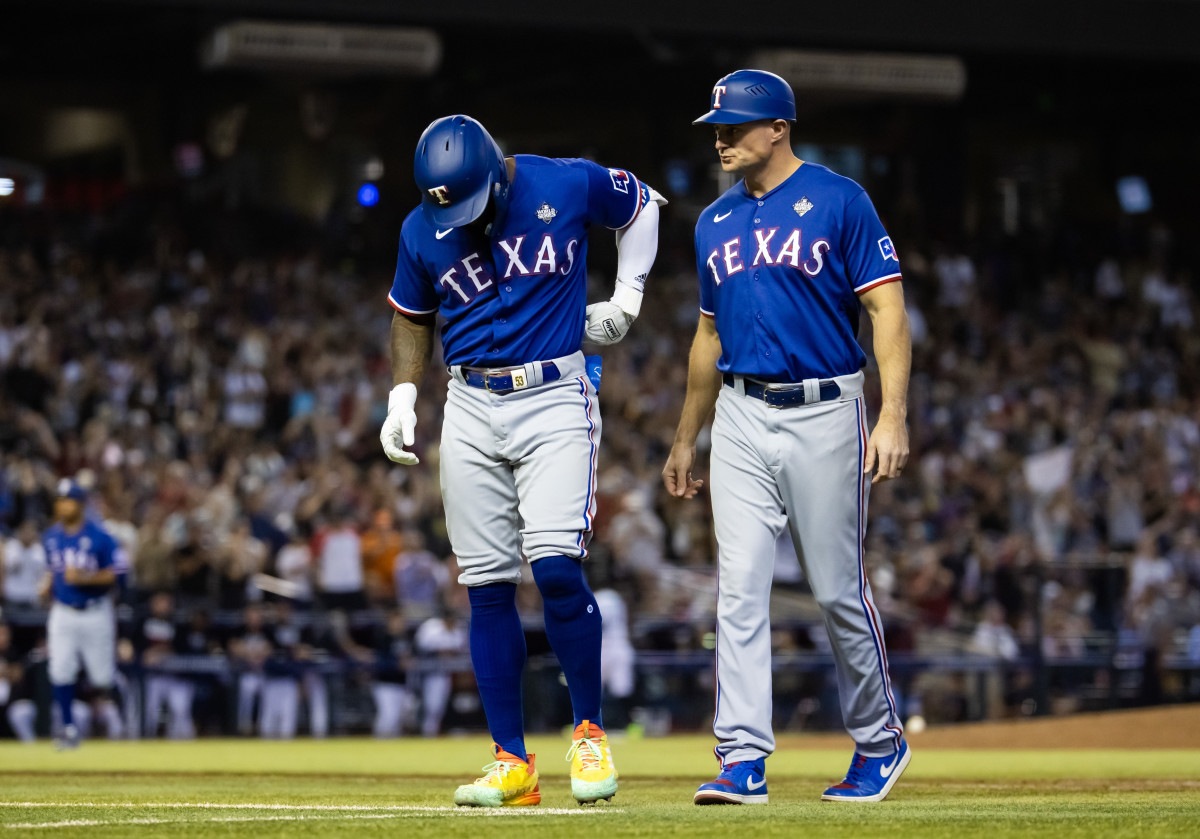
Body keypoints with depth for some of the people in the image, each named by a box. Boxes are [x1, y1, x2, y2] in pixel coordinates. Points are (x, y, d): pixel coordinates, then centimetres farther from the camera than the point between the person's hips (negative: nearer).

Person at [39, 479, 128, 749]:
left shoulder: (99, 537, -11)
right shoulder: (51, 537, 4)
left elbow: (119, 573, -12)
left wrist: (85, 578, -23)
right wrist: (48, 583, 0)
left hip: (96, 613, -3)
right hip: (63, 613, 3)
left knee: (101, 671, 4)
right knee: (61, 671, -7)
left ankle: (106, 700, 38)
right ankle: (69, 728, 1)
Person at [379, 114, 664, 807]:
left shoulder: (569, 186, -8)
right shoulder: (422, 231, 0)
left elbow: (641, 206, 13)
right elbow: (412, 318, 17)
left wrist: (628, 300, 6)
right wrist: (403, 398, 5)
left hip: (555, 400, -3)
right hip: (471, 408, 3)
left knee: (556, 567, -17)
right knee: (487, 586, 0)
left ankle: (591, 732, 0)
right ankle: (512, 762, 6)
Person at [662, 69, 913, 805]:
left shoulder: (838, 200, -5)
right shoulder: (715, 222, 13)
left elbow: (888, 309, -9)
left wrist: (893, 416, -19)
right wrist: (685, 439, 23)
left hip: (824, 414, -5)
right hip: (741, 419, 5)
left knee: (840, 591, 3)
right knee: (740, 589, -5)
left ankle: (881, 743, 21)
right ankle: (744, 760, -6)